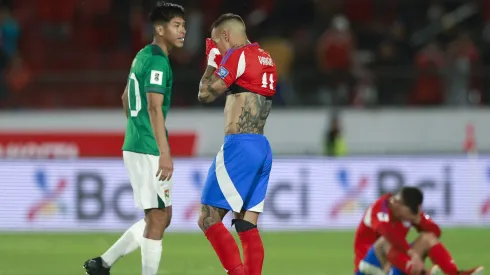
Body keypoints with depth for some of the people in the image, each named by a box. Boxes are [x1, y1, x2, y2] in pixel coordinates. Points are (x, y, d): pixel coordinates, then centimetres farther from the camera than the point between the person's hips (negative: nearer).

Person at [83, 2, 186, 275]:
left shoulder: (143, 56, 16)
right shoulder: (158, 61, -14)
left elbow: (127, 98, 27)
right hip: (149, 151, -10)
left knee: (161, 217, 14)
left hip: (135, 146, 10)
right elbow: (154, 107, -23)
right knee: (158, 218, -7)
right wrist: (165, 155, -28)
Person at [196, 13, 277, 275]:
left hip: (239, 146, -9)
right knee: (247, 227, 9)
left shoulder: (238, 55, -8)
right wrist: (219, 61, 24)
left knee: (209, 219, -6)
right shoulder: (265, 59, 17)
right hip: (262, 148, 9)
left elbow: (205, 94, -7)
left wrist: (212, 61, 9)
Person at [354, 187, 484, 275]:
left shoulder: (412, 211, -1)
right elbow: (388, 232, -42)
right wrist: (413, 253, -51)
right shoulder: (380, 208, -22)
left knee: (428, 237, -5)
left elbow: (436, 232, -2)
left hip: (395, 264, 6)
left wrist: (418, 220, -21)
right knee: (386, 241, -35)